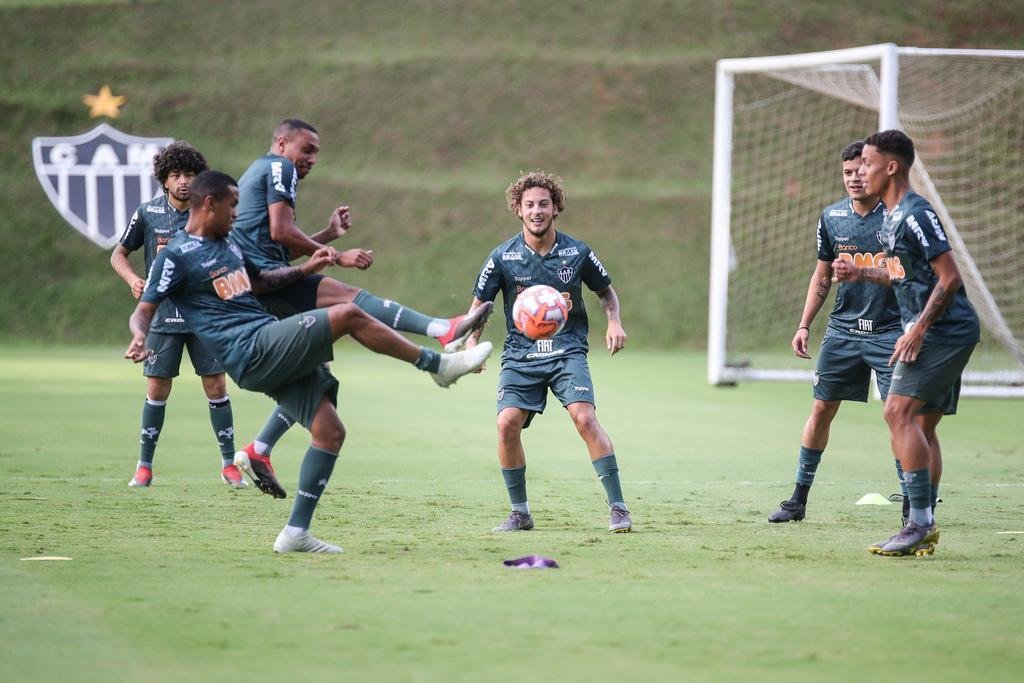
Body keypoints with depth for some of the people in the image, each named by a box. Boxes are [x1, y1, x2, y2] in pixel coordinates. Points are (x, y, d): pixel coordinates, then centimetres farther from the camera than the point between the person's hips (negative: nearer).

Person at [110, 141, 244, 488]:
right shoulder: (148, 213, -1)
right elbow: (118, 254, 8)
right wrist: (133, 280, -11)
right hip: (163, 315, 0)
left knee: (216, 386, -1)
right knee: (157, 390, -1)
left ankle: (229, 464, 9)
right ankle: (144, 466, 10)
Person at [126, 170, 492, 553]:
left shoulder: (227, 245, 21)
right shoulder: (177, 256, -5)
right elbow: (143, 310, -9)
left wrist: (305, 270, 30)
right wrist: (139, 339, -30)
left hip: (275, 355, 9)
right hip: (253, 352, -9)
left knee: (330, 432, 1)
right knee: (347, 315, -19)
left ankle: (296, 532, 5)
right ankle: (438, 365, -7)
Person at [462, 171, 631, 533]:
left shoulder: (577, 252, 0)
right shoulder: (503, 257, -1)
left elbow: (606, 290, 16)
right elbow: (480, 303, 9)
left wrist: (614, 322, -3)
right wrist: (471, 341, -8)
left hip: (568, 350, -1)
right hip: (520, 355, 1)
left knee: (585, 418, -22)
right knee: (507, 424, -17)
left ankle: (618, 507, -14)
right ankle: (520, 513, 2)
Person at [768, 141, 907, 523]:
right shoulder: (831, 217, 5)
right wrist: (804, 325, 10)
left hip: (890, 330, -4)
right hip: (842, 330, 4)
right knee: (821, 409, 6)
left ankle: (912, 504, -2)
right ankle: (799, 499, 16)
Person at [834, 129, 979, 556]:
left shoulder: (916, 213, -15)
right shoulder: (892, 217, 16)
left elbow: (949, 278, -18)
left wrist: (918, 329, -20)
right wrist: (860, 273, 16)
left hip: (944, 329, -10)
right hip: (944, 333, 10)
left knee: (899, 411, -17)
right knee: (922, 427, 10)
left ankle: (920, 523, -18)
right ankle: (926, 529, 12)